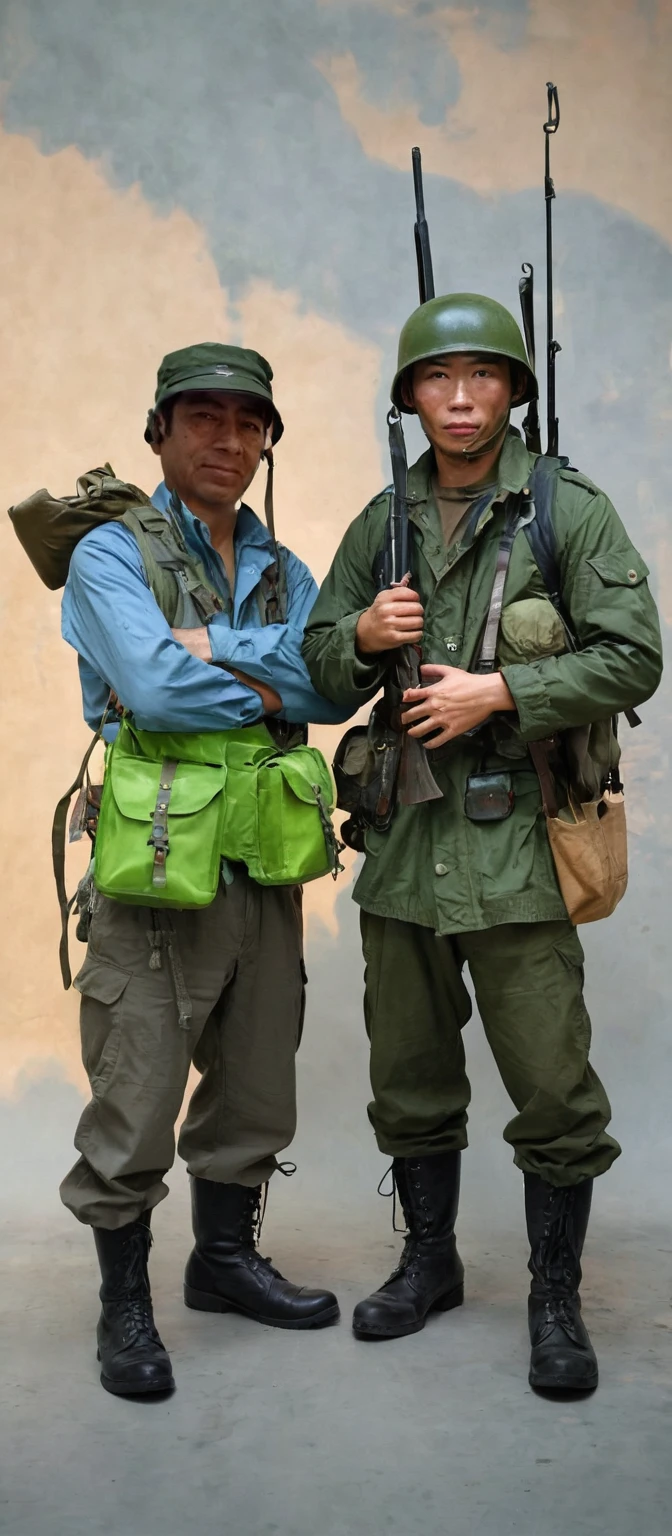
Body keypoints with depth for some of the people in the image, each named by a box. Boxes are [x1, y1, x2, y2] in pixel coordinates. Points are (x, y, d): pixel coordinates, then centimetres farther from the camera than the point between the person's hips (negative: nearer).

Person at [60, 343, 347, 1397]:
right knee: (135, 1104, 1)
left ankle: (225, 1257, 36)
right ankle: (125, 1306, 19)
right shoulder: (110, 556, -4)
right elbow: (154, 689, -21)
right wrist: (272, 687, -7)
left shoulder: (284, 571, 13)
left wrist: (217, 648, -15)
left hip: (265, 868, 6)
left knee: (255, 1088, 16)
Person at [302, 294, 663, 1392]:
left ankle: (557, 1301, 18)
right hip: (403, 842, 5)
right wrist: (363, 635, -7)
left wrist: (499, 692, -16)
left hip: (514, 845, -4)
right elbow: (320, 662, 15)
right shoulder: (382, 524, 11)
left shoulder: (572, 511, -2)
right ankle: (429, 1262, 34)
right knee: (410, 1081, 15)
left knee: (552, 1088, -1)